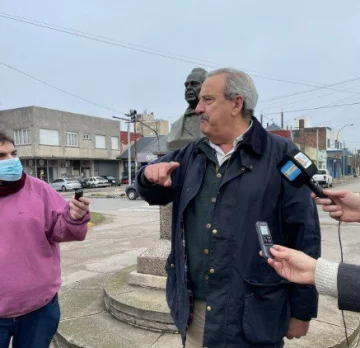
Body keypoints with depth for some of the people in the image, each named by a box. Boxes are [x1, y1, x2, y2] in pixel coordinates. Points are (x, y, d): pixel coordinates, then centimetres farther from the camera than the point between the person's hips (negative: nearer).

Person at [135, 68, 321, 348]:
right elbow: (154, 195, 11)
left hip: (251, 314, -4)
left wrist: (301, 311, -6)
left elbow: (304, 237, -10)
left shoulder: (280, 155, -11)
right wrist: (152, 175, -13)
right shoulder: (191, 155, 6)